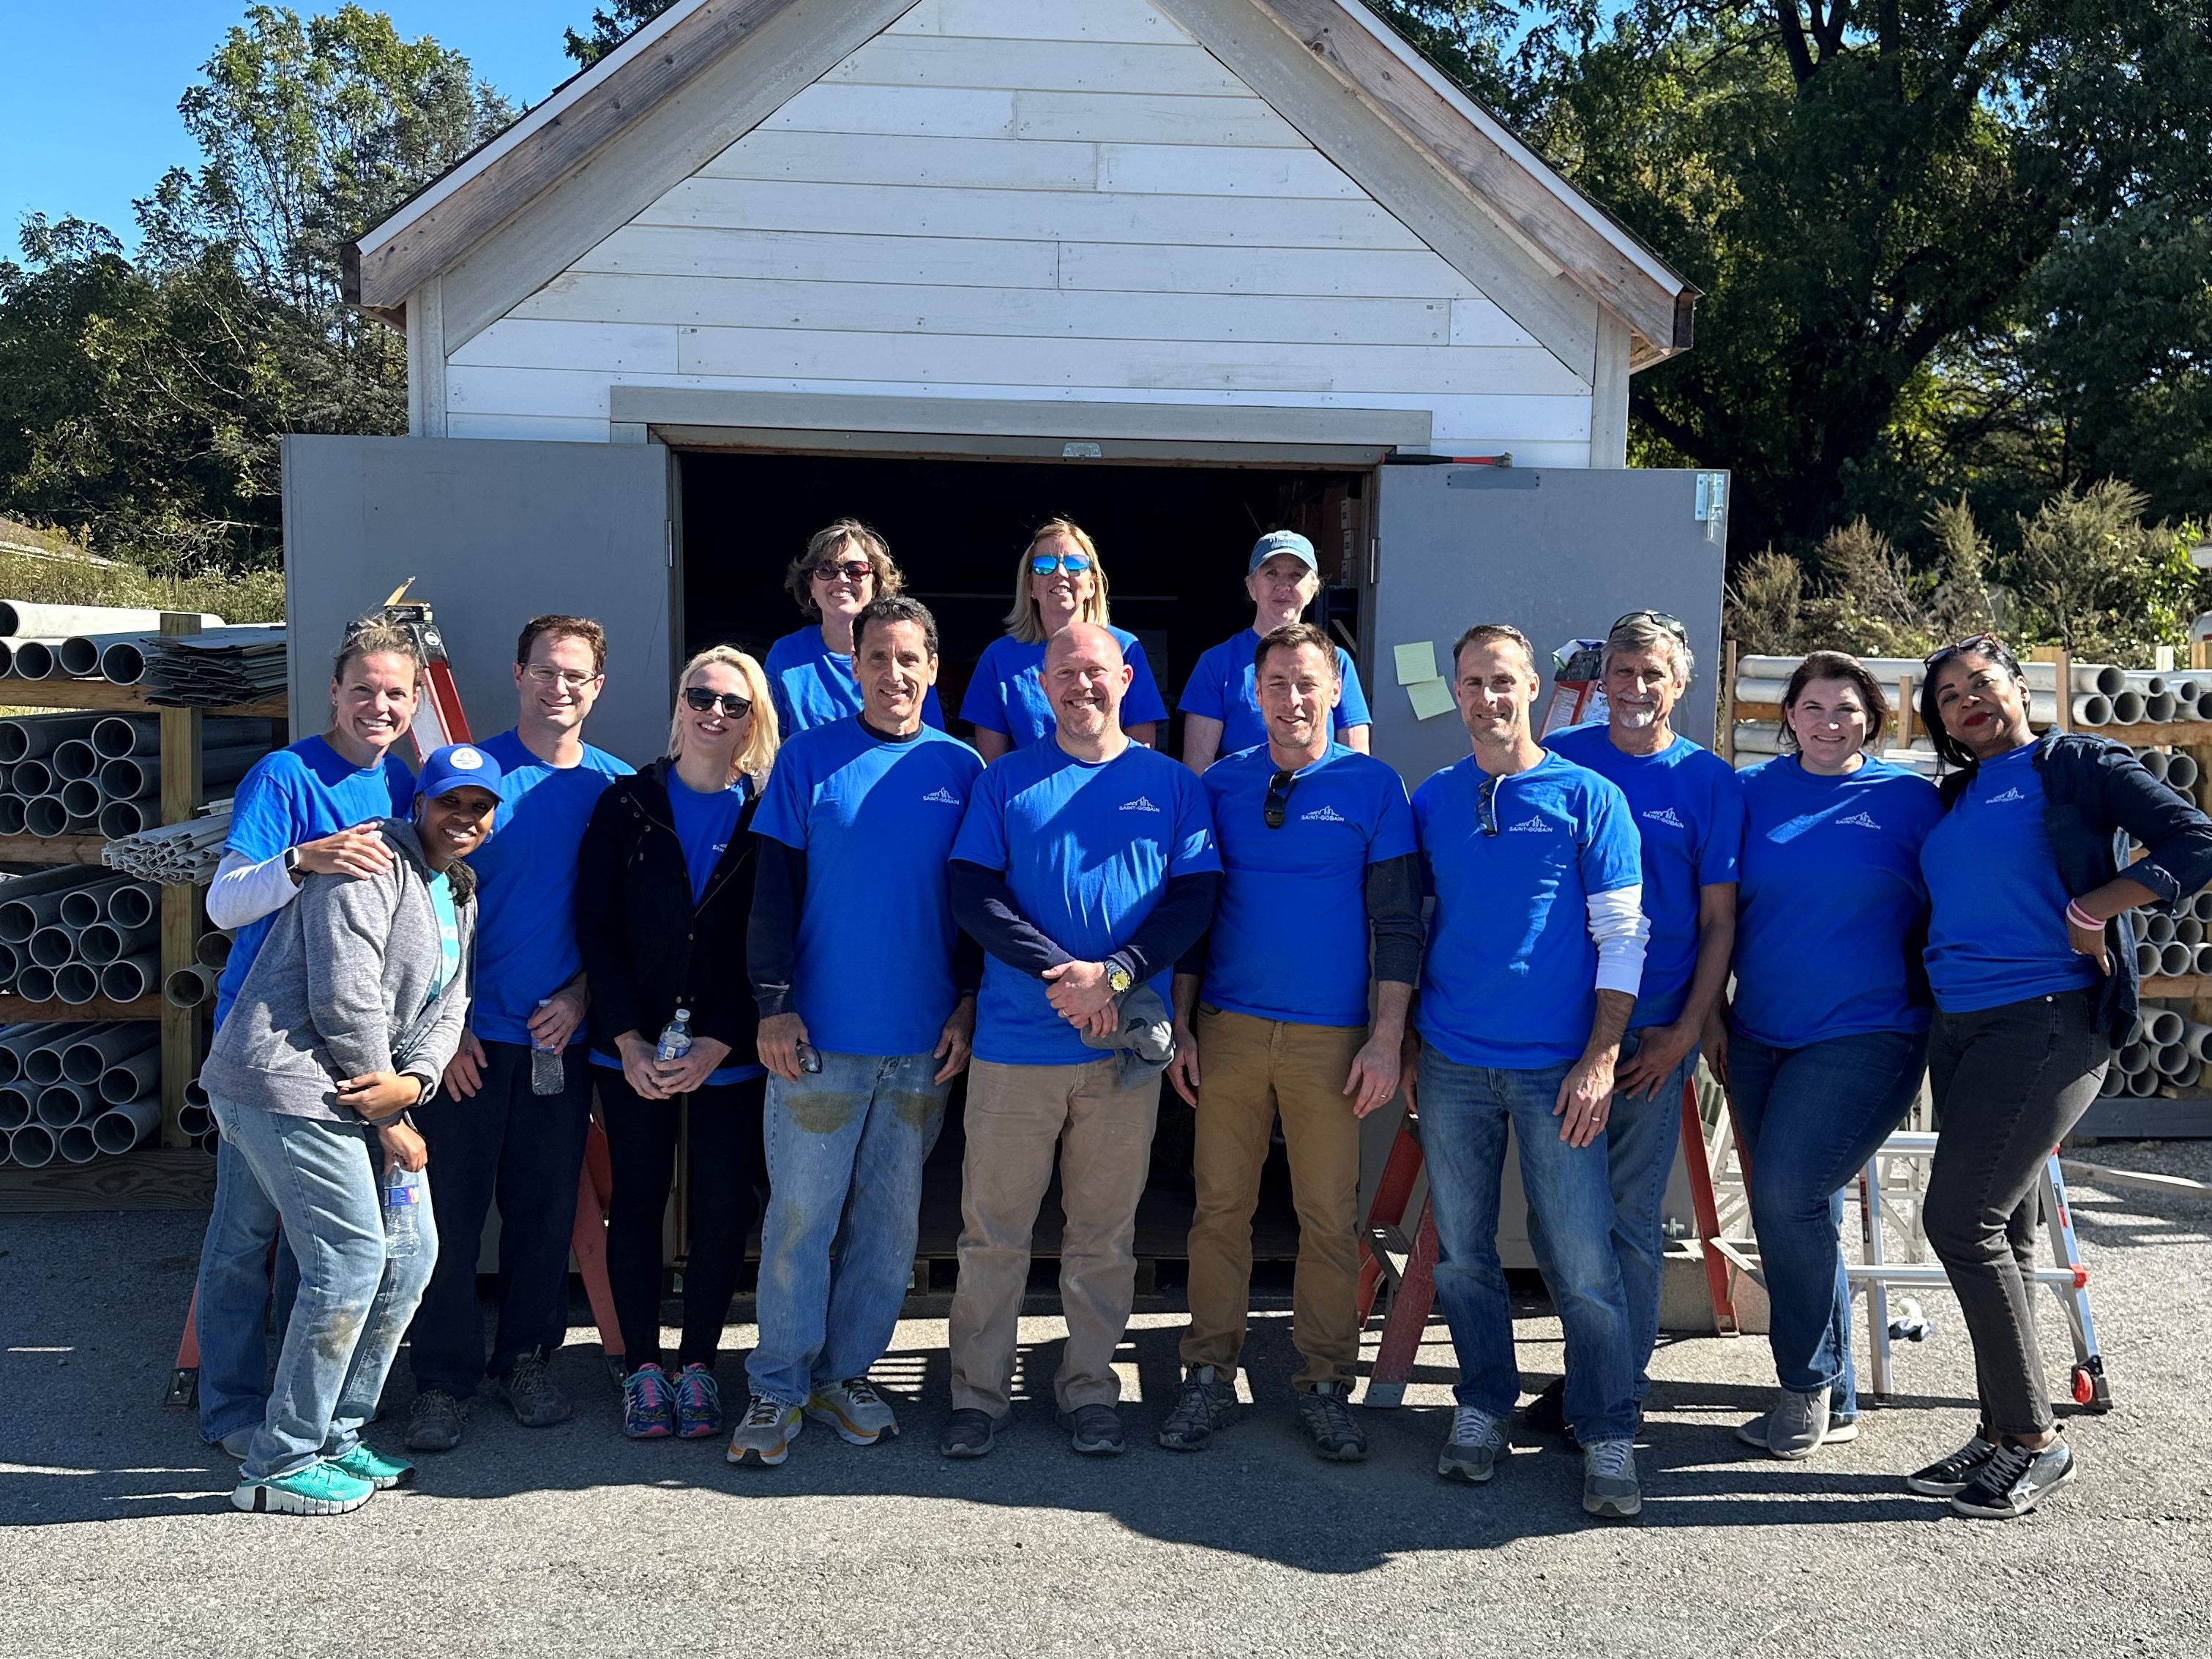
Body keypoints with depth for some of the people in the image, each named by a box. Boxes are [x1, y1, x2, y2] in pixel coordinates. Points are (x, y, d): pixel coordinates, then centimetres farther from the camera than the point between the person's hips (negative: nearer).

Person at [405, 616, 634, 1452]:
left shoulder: (613, 786, 5)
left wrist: (581, 993, -4)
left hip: (560, 1034, 2)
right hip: (468, 1036, -2)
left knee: (546, 1207, 10)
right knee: (452, 1208, 1)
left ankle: (526, 1359, 26)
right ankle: (445, 1379, 14)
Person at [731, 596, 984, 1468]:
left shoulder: (960, 768, 6)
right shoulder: (809, 758, 1)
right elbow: (775, 890, -2)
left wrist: (968, 1006, 2)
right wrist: (773, 1006, -9)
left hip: (924, 1041, 2)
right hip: (819, 1036, -2)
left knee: (888, 1221, 10)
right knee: (801, 1215, 2)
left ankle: (847, 1375, 24)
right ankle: (778, 1388, 15)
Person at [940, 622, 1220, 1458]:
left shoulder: (1171, 784, 7)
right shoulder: (1006, 780, 5)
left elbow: (1194, 898, 0)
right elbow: (973, 895, -3)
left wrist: (1115, 973, -15)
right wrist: (1059, 974, -15)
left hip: (1125, 1042, 1)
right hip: (1016, 1041, 0)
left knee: (1105, 1231, 10)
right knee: (993, 1227, 5)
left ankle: (1089, 1385, 24)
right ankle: (978, 1390, 19)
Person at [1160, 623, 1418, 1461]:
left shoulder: (1374, 787, 0)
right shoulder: (1222, 783, 6)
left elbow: (1397, 922, -1)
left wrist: (1387, 1040, -7)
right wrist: (1182, 1025, 5)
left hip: (1332, 1036, -1)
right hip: (1229, 1029, 2)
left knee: (1331, 1217, 5)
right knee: (1220, 1206, 6)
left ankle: (1325, 1386, 19)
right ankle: (1210, 1377, 18)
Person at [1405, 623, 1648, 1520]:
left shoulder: (1589, 797, 0)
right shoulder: (1431, 801, 9)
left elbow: (1622, 937, -2)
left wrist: (1600, 1059, -10)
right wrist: (1407, 1045, 9)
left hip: (1556, 1067, -3)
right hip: (1451, 1065, 3)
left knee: (1582, 1260, -2)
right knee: (1461, 1252, 10)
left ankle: (1609, 1437, 12)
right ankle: (1482, 1406, 27)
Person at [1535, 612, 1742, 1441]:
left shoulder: (1710, 781, 1)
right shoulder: (1558, 758, 4)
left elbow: (1719, 922, 1)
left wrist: (1685, 1032, -6)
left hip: (1653, 1030, -2)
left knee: (1629, 1215, 3)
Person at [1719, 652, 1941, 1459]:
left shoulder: (1907, 797, 0)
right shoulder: (1753, 793, 7)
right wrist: (1711, 1011, 8)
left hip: (1865, 1036, -4)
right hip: (1759, 1037, 4)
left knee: (1790, 1195, -16)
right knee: (1799, 1214, 9)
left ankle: (1810, 1390, 3)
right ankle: (1833, 1404, 22)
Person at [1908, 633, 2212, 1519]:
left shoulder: (2077, 764, 0)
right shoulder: (1950, 801, 18)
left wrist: (2090, 909, -15)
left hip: (2047, 1020, -7)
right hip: (1957, 1029, 7)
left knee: (1961, 1219, -12)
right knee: (2002, 1230, 10)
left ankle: (2034, 1439, 0)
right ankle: (2001, 1433, 17)